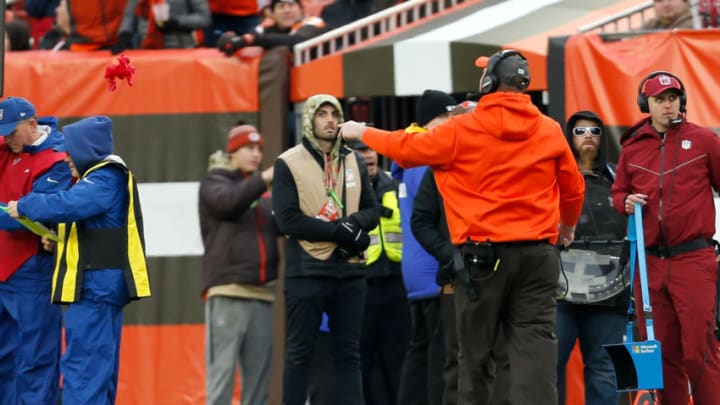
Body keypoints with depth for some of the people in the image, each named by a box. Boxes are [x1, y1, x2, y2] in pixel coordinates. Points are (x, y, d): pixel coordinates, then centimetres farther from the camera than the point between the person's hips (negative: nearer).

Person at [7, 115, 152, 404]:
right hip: (100, 284, 11)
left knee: (83, 363, -13)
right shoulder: (100, 177, 20)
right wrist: (55, 238, 5)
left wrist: (25, 206, -13)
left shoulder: (107, 179, -13)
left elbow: (69, 204, -26)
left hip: (97, 283, -11)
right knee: (100, 365, 15)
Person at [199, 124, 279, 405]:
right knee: (222, 374, -9)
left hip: (261, 295, 5)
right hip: (227, 293, -5)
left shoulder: (265, 191, 19)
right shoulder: (214, 183, 7)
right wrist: (263, 178, -21)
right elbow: (227, 202, -15)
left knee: (258, 375, 6)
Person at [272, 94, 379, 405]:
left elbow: (372, 211, 11)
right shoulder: (288, 163, -2)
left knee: (349, 352, 7)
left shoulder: (354, 162, 13)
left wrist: (354, 223, -12)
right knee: (299, 352, 1)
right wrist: (337, 231, -15)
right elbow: (287, 219, -11)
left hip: (350, 272, 5)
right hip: (306, 272, -4)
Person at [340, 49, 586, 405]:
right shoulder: (550, 131, 4)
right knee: (534, 346, -2)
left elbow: (407, 148, 8)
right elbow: (573, 188, 14)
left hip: (484, 255, -2)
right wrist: (567, 224, 36)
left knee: (475, 352, 8)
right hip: (538, 253, 2)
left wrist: (362, 133, 26)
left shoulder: (462, 131, -5)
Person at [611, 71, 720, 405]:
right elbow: (618, 190, 22)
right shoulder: (632, 147, 10)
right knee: (661, 352, 6)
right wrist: (625, 202, -1)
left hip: (693, 260, -4)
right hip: (650, 262, 4)